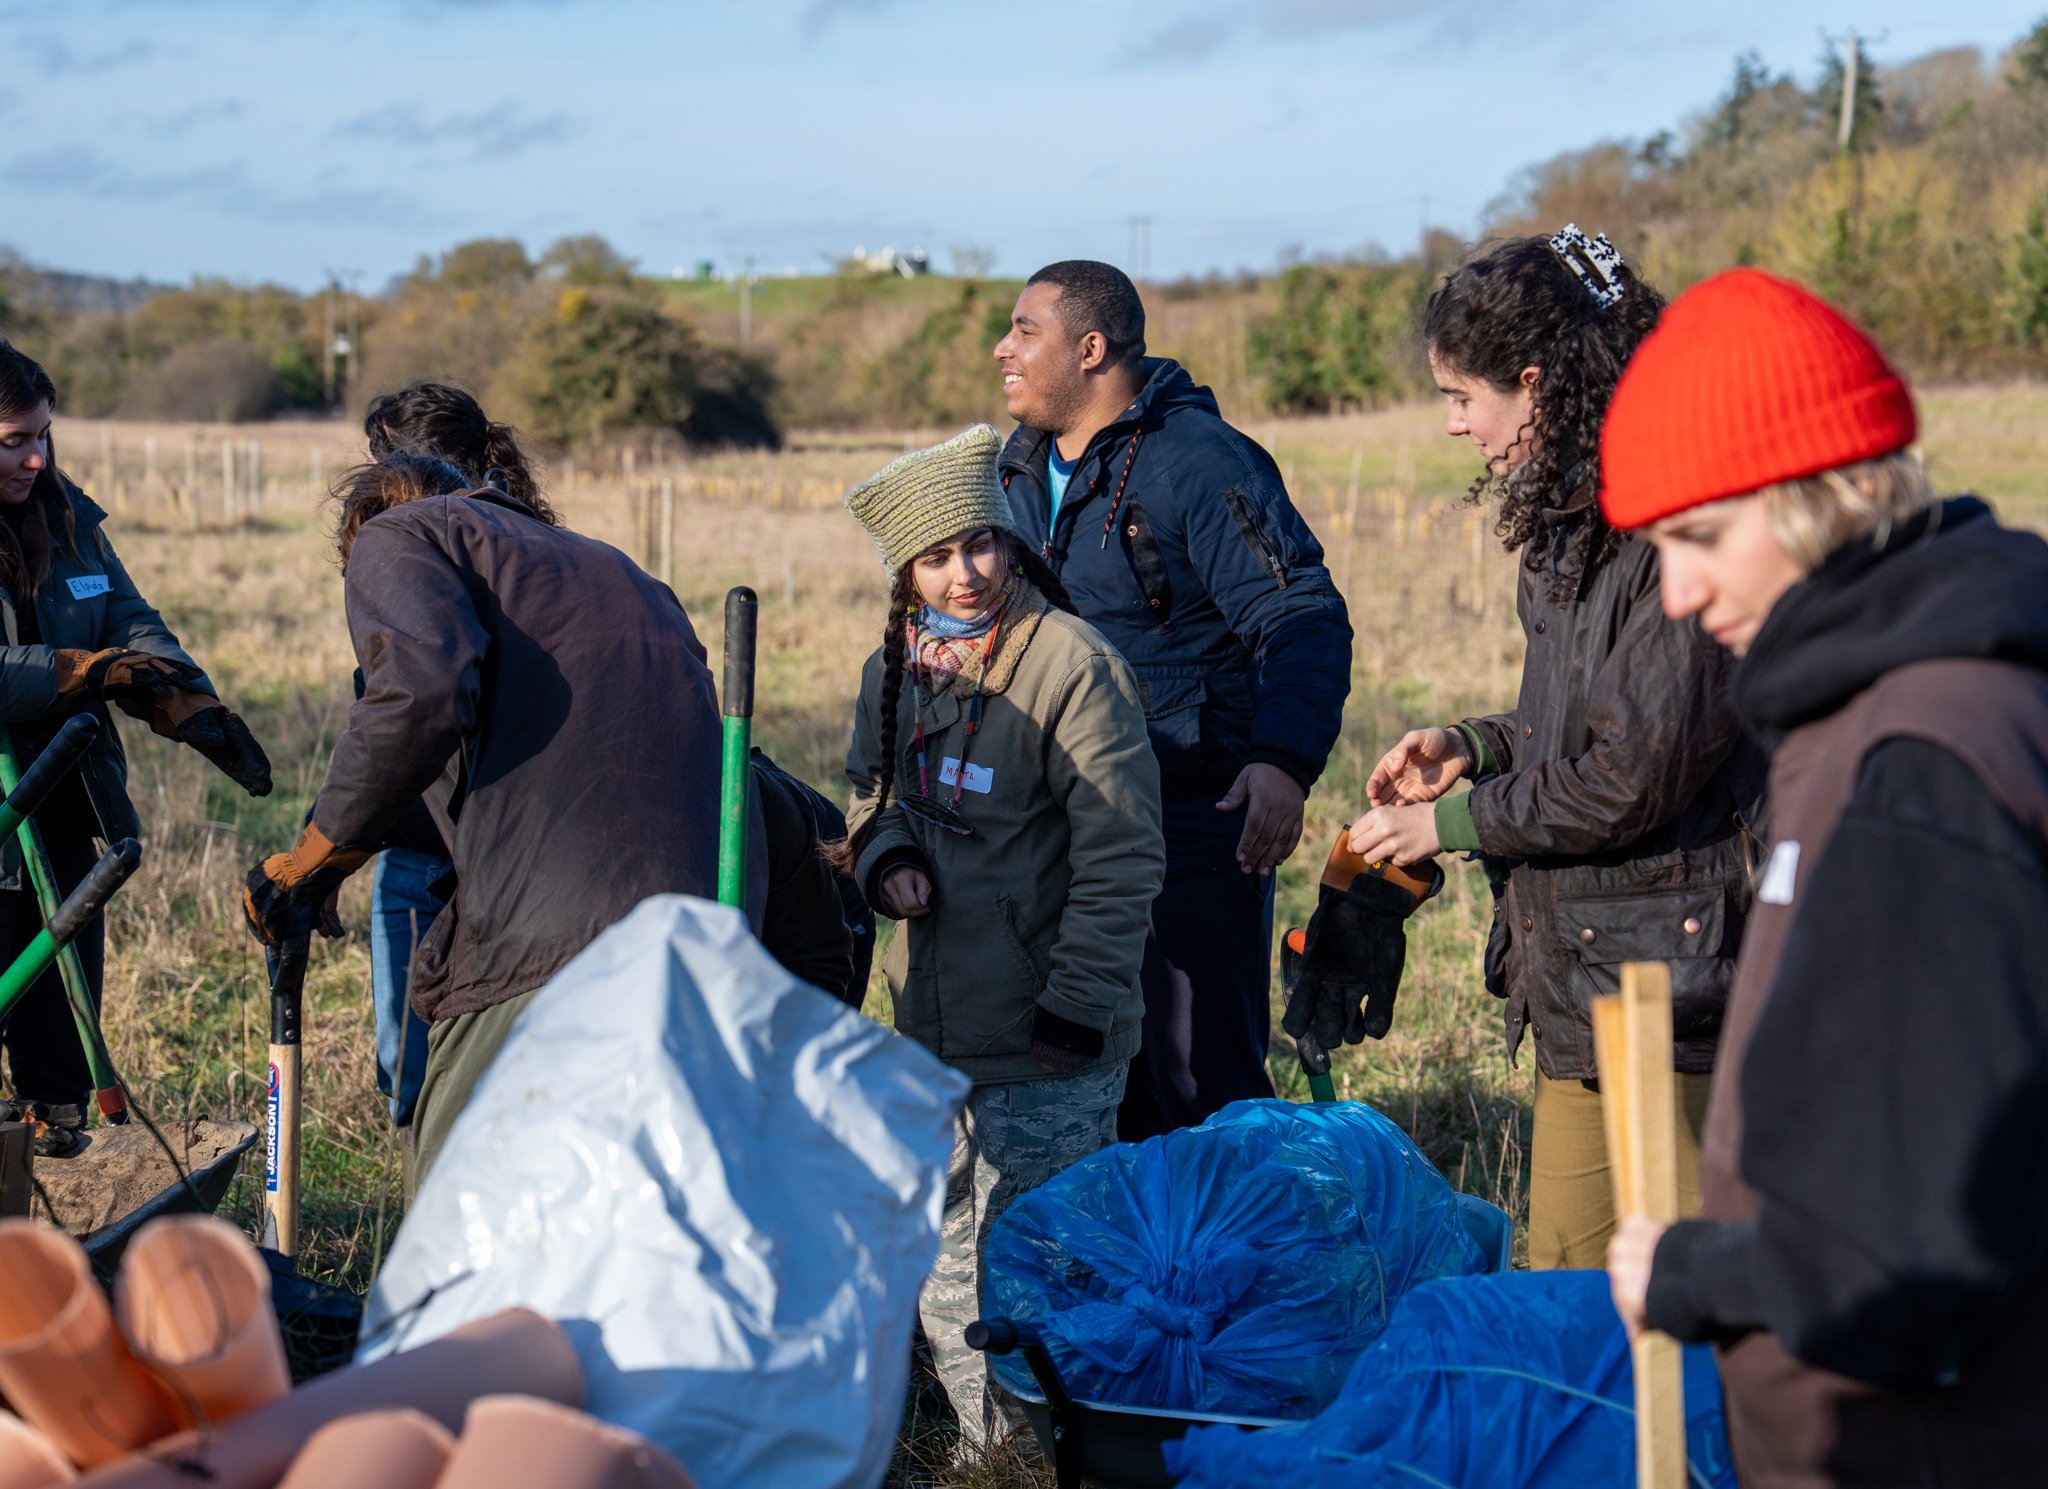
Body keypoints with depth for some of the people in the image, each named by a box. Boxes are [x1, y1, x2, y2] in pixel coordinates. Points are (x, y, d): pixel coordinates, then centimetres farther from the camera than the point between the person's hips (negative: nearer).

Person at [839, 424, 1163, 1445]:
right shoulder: (898, 668, 7)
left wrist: (1075, 1007, -17)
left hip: (1046, 1052, -7)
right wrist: (884, 853, -2)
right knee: (945, 1283, 16)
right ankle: (989, 1456, 31)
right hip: (934, 1035, 7)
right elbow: (872, 790, 22)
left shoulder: (1072, 664, -15)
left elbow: (1121, 860, -15)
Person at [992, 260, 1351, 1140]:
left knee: (1201, 1087, -5)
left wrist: (1285, 760, -30)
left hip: (1200, 831, -8)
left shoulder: (1199, 462, -13)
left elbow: (1305, 621, -17)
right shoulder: (1021, 472, 12)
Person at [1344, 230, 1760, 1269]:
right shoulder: (1583, 520, 12)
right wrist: (1473, 747, 9)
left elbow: (1633, 780, -22)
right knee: (1567, 1275, 13)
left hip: (1649, 983, -10)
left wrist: (1453, 822, -10)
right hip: (1584, 975, 10)